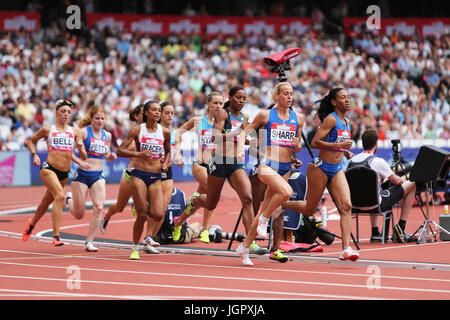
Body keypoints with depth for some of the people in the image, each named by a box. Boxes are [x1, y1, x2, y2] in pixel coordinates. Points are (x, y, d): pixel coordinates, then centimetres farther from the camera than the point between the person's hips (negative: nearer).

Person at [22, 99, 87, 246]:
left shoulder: (75, 132, 9)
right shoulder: (47, 130, 3)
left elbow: (84, 158, 7)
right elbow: (31, 141, 20)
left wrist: (80, 148, -14)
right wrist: (34, 155, 3)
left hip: (65, 173, 4)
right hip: (49, 168, -4)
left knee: (47, 201, 19)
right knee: (60, 196, -27)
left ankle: (32, 222, 50)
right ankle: (56, 236, -29)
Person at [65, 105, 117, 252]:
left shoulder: (107, 135, 9)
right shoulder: (84, 132, -8)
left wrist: (111, 156, 1)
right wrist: (79, 162, -23)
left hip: (98, 176, 4)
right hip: (82, 174, -4)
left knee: (98, 208, -16)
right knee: (79, 215, 4)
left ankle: (89, 241, -6)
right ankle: (69, 199, 39)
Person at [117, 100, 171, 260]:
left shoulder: (165, 132, 7)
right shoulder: (137, 130, -2)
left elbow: (168, 151, 25)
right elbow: (120, 151, -3)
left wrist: (165, 164, 5)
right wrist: (139, 154, -17)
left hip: (156, 177, 3)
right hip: (139, 175, -3)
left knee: (158, 215, -10)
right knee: (141, 215, -7)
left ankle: (145, 207, 26)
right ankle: (135, 248, 11)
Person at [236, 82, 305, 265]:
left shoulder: (298, 118, 11)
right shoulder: (266, 115, 1)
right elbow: (245, 132, 9)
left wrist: (297, 145, -5)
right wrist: (240, 149, -8)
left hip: (285, 168, 4)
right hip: (267, 165, -4)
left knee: (265, 209, 6)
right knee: (286, 192, -32)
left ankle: (245, 247, 17)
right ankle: (265, 217, -5)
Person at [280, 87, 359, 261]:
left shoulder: (347, 122, 13)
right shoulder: (331, 119, -12)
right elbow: (314, 142, -20)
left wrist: (345, 152, 10)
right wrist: (338, 145, -25)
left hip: (337, 170, 7)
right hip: (320, 168, -7)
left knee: (346, 206, -14)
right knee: (309, 210, 5)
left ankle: (346, 249, -19)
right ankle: (281, 205, 33)